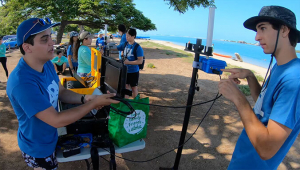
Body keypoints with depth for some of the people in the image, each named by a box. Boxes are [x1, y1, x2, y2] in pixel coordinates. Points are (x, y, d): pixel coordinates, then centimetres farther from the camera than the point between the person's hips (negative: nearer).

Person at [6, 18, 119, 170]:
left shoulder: (47, 64, -9)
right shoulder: (22, 82, -36)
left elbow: (61, 92, 3)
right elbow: (56, 120, -33)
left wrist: (84, 99, -15)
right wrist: (94, 103, -29)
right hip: (37, 147, -7)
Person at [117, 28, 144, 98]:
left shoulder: (138, 48, -17)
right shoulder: (125, 45, 2)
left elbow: (140, 61, -20)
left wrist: (129, 62, -23)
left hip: (133, 71, -6)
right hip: (125, 70, 6)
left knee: (134, 88, 7)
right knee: (126, 86, 15)